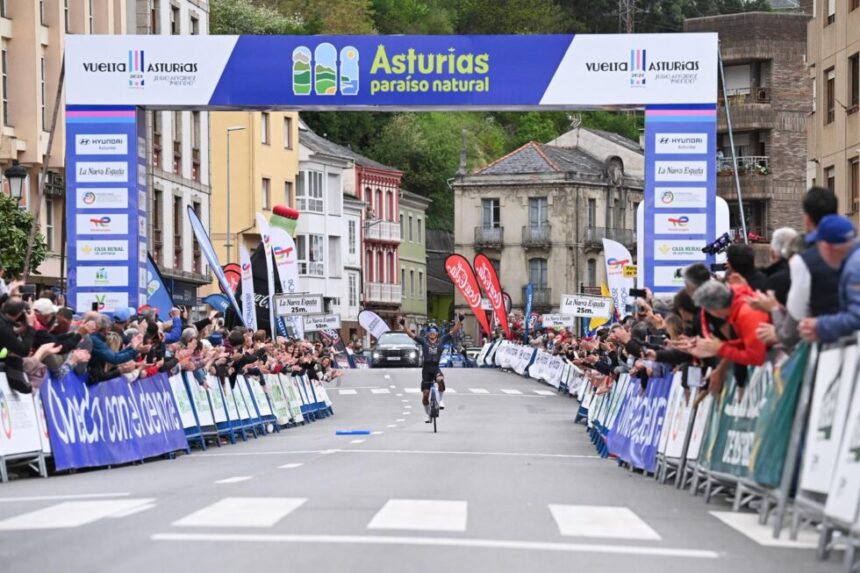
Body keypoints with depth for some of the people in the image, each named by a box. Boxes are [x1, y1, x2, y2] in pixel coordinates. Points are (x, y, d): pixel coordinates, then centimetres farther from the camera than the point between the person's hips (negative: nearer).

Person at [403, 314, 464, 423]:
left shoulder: (442, 340, 8)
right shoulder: (423, 341, 7)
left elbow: (453, 332, 4)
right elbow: (411, 334, 4)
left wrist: (460, 321, -5)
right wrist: (404, 325, -6)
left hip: (436, 368, -1)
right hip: (426, 368, 1)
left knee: (440, 380, -36)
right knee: (425, 394, 2)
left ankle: (441, 400, -17)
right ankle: (428, 415, 19)